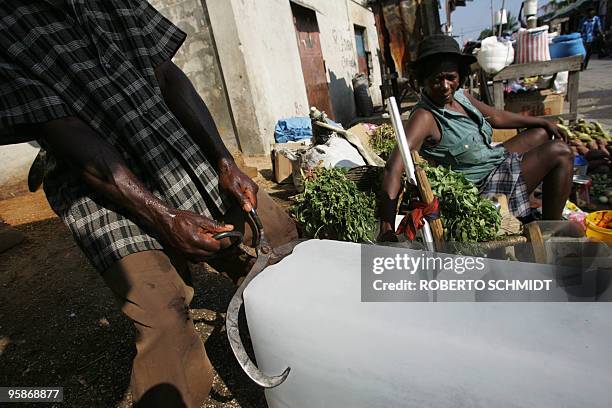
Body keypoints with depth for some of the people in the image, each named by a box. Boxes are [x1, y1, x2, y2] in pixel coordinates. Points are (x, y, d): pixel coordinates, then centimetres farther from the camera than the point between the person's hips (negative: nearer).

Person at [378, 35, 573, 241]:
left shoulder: (460, 95, -3)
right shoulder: (425, 117, -29)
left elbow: (497, 117, 14)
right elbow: (393, 169, -40)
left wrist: (543, 122, 20)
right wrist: (386, 229, -48)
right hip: (484, 184, -9)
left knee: (543, 133, 24)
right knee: (561, 153, -11)